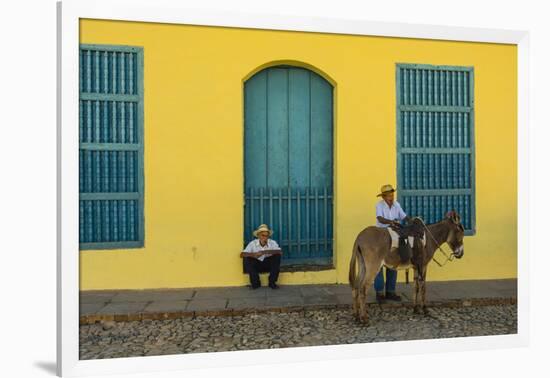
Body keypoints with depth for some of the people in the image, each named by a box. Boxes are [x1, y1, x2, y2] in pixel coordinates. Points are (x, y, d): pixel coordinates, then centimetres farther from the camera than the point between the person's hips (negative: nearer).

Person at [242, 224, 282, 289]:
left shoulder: (272, 243, -15)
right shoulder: (253, 243, -15)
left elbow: (279, 251, -29)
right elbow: (243, 254, -20)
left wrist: (265, 252, -37)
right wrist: (253, 254, -39)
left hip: (269, 264, 0)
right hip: (257, 264, 0)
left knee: (277, 256, -26)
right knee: (247, 259, -26)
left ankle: (272, 282, -14)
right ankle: (255, 282, -10)